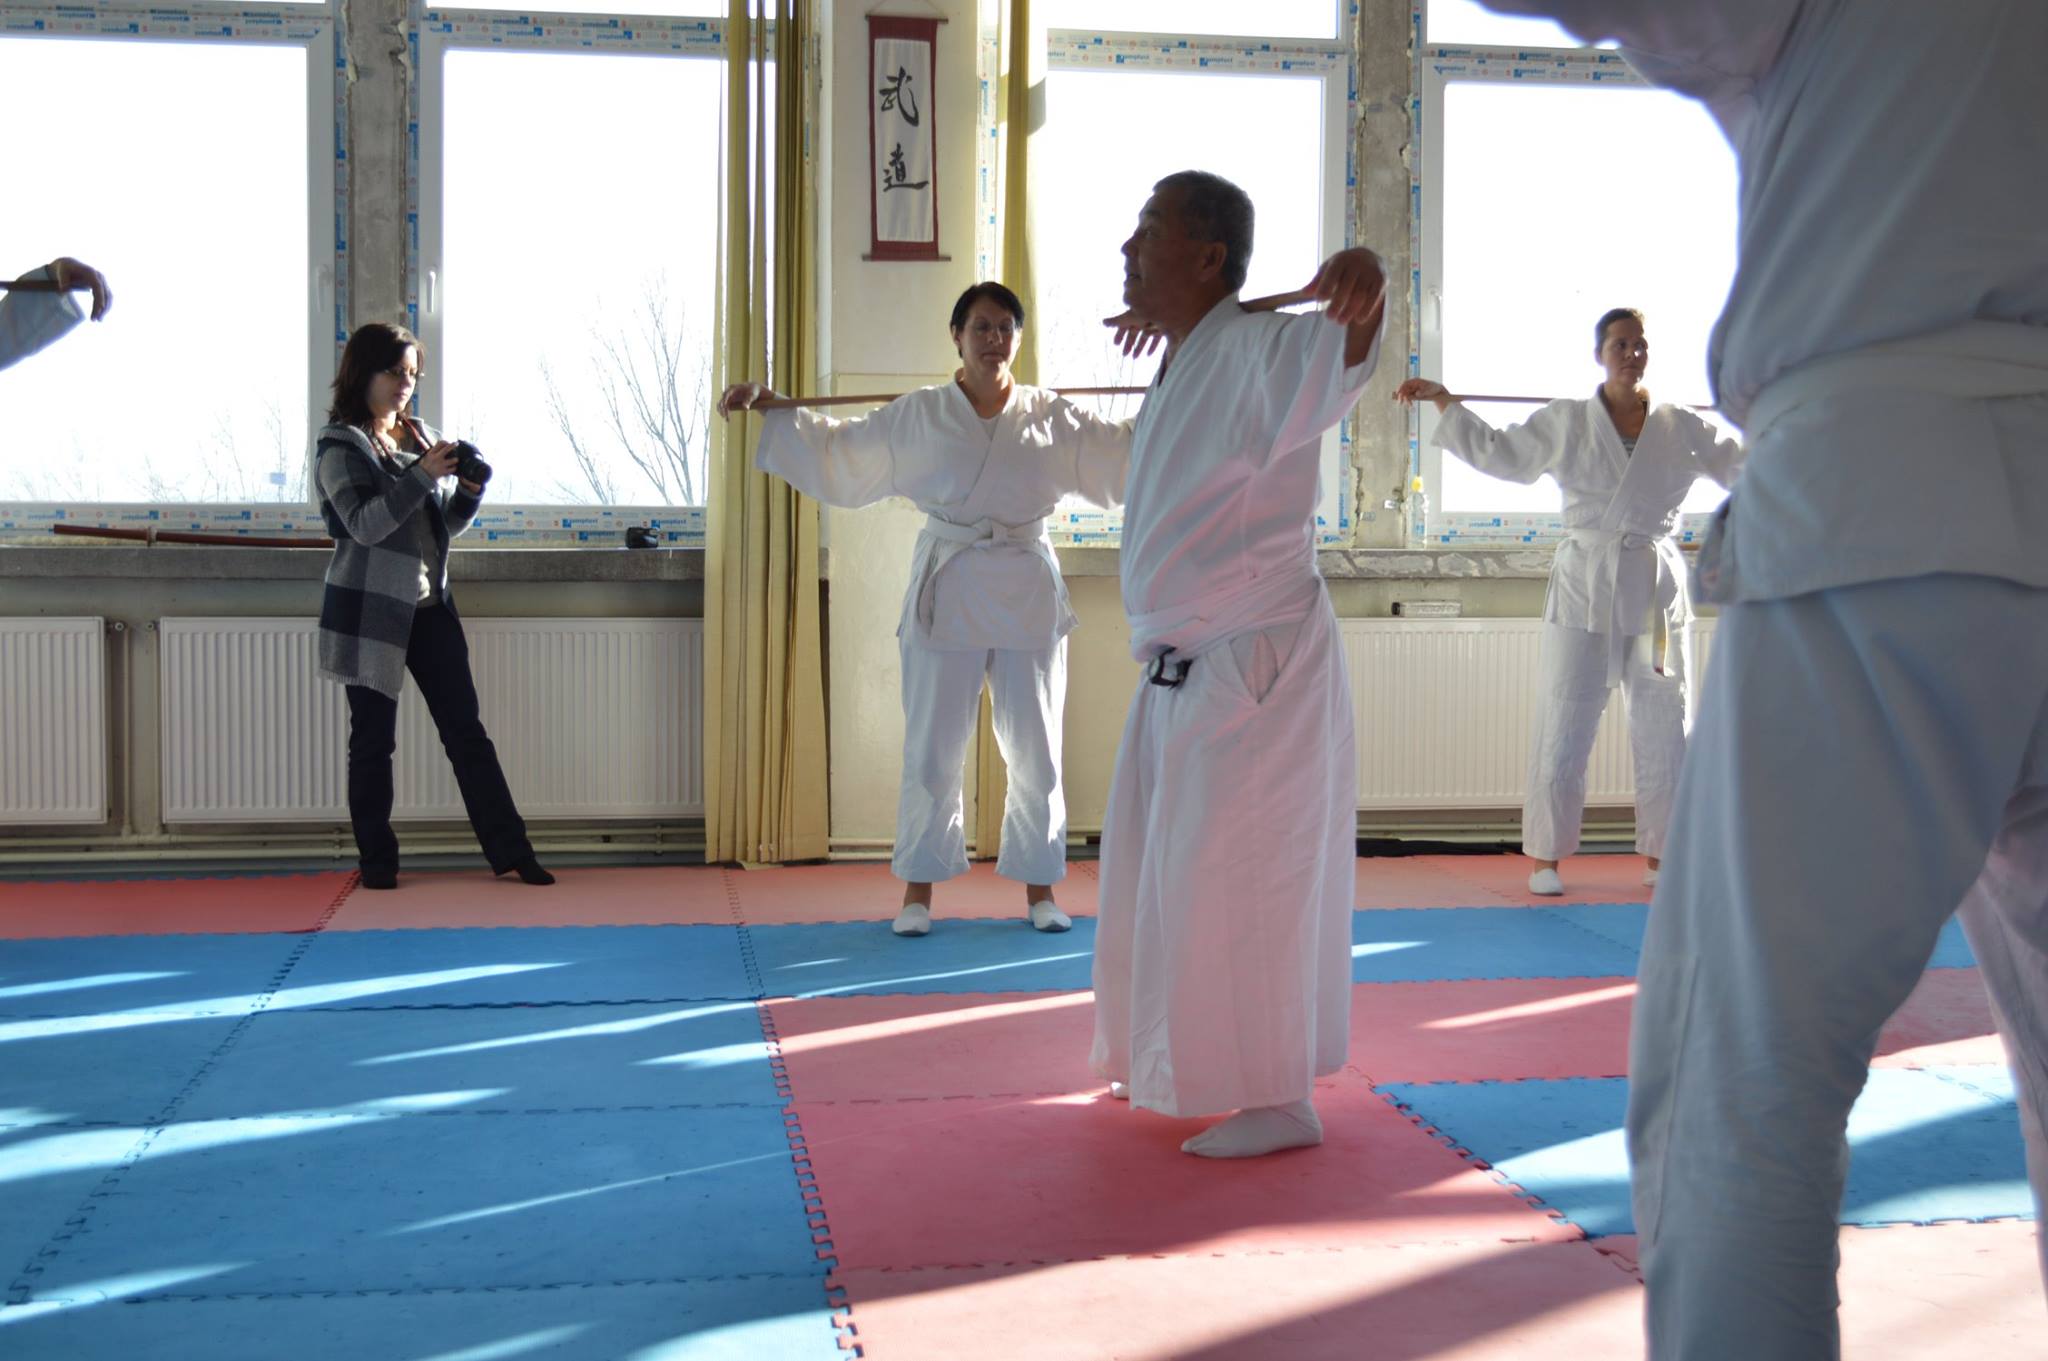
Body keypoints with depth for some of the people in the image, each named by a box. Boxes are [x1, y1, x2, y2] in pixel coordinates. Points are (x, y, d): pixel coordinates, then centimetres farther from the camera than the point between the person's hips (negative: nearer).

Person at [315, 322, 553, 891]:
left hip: (429, 605, 5)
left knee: (465, 728, 3)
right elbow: (365, 524, -18)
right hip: (370, 609, -5)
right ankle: (377, 861, 12)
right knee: (373, 738, 2)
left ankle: (510, 850, 3)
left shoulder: (420, 437, 13)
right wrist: (422, 474, -25)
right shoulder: (341, 444, -5)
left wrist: (469, 490, -3)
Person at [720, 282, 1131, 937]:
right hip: (946, 595, -1)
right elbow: (838, 450, 7)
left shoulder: (1052, 418, 3)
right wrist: (768, 407, 1)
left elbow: (1127, 451, 7)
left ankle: (1038, 889, 21)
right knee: (931, 752, 5)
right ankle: (918, 891, 18)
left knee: (1036, 753, 8)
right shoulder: (918, 416, 2)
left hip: (1028, 598, 1)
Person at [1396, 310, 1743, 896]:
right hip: (1585, 588, -2)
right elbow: (1496, 452, 9)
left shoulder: (1681, 428, 5)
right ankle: (1545, 858, 10)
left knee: (1665, 731, 7)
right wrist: (1444, 401, 6)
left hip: (1657, 590, 2)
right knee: (1562, 730, -1)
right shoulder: (1565, 421, 2)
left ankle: (1660, 856, 21)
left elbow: (1743, 464, 14)